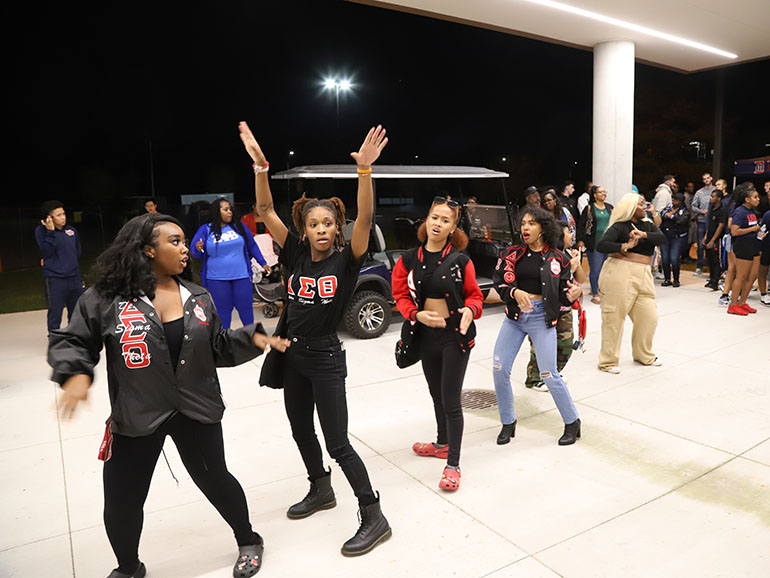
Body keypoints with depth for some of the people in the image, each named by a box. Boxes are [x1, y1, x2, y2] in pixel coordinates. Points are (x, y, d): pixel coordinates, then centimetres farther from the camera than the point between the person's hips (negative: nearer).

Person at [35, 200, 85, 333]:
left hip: (74, 276, 5)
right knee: (55, 311, -1)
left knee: (77, 310, 15)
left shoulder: (71, 230, 7)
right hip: (55, 278, -5)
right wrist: (51, 232, -19)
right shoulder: (41, 230, -4)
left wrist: (69, 260, 6)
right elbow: (47, 251, -16)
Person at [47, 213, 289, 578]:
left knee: (215, 480, 15)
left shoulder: (197, 298, 2)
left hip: (197, 412, 2)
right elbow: (70, 342, -2)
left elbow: (219, 348, 6)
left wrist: (254, 339, -10)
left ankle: (248, 541, 42)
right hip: (135, 418, -1)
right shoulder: (106, 298, -9)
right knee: (121, 503, 11)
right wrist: (76, 373, -21)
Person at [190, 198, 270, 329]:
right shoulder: (205, 229, 1)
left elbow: (252, 246, 13)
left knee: (245, 307, 7)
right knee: (223, 310, 8)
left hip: (241, 276, 1)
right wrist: (198, 249, -23)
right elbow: (194, 252, 0)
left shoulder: (238, 226, 6)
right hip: (217, 279, -1)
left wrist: (263, 263, 12)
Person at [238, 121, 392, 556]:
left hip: (327, 359, -6)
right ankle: (322, 490, 44)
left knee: (338, 443, -3)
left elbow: (366, 218, -28)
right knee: (301, 430, 20)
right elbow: (266, 210, -4)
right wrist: (260, 164, -14)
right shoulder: (296, 254, -2)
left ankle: (374, 517, 12)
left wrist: (365, 169, -39)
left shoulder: (346, 259, -12)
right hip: (293, 356, 6)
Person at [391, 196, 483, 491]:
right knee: (437, 395, 22)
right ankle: (443, 444, 44)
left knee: (451, 401, -1)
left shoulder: (460, 261, -8)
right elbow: (401, 294, 3)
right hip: (426, 334, 4)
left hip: (455, 334, -4)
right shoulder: (409, 260, -2)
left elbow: (474, 295, 0)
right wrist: (417, 314, -15)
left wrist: (470, 310, -22)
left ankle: (453, 464, 12)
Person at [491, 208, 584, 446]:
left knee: (549, 375, -2)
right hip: (514, 317, 3)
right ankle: (508, 422, 20)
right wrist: (515, 292, -20)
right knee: (499, 369, 0)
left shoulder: (557, 258, -1)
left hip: (542, 318, -3)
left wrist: (574, 293, -20)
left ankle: (572, 422, 21)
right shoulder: (512, 254, 3)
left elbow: (564, 293, 2)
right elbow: (498, 281, -2)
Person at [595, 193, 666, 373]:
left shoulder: (648, 225, 17)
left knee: (649, 317, 9)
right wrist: (625, 246, -19)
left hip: (643, 276, 7)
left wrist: (643, 234, -16)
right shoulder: (619, 226, -4)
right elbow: (601, 245, -16)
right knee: (614, 318, -2)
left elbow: (662, 238, -1)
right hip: (620, 274, -7)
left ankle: (644, 356, 30)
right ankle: (608, 361, 8)